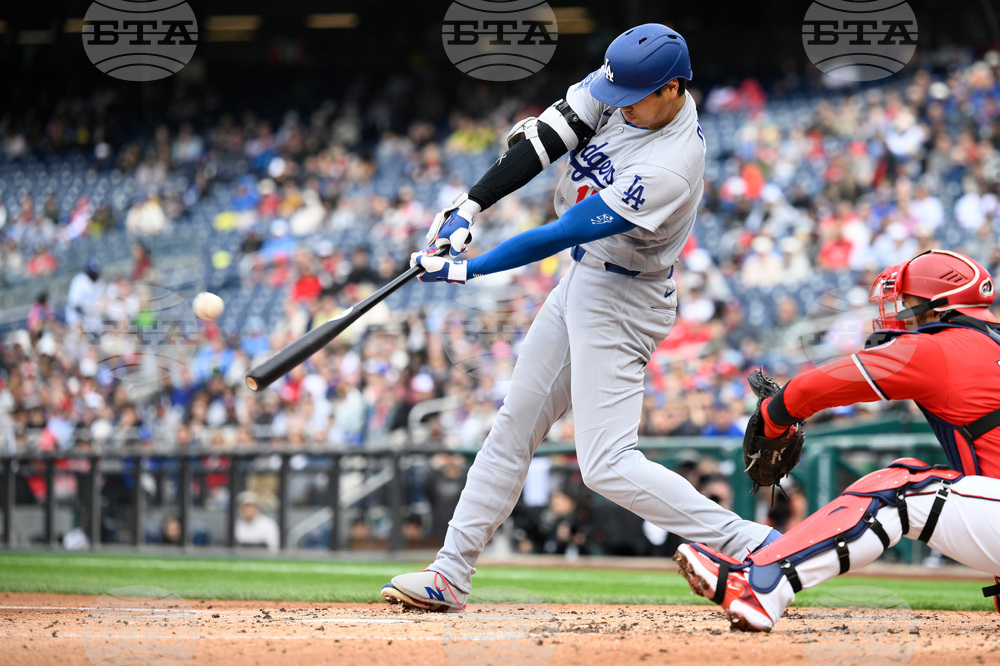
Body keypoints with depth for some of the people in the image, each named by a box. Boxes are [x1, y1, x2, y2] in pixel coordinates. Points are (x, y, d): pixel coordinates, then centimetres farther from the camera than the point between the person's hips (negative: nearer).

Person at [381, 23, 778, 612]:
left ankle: (753, 546, -16)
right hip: (583, 279, 9)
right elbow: (544, 139, -5)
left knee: (607, 464, -15)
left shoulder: (670, 168, -31)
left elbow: (562, 235, -28)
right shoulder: (620, 87, -8)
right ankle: (451, 574, 22)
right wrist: (470, 208, -14)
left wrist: (467, 270, -23)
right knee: (514, 427, 13)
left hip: (622, 301, -9)